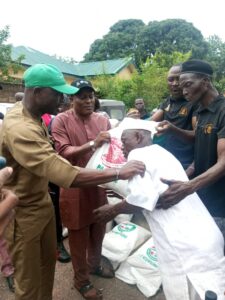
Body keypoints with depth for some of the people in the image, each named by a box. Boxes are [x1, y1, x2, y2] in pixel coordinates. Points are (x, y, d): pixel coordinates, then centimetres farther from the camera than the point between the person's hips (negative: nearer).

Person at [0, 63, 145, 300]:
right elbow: (66, 175, -39)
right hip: (23, 212, -8)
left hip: (42, 202, 9)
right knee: (29, 280, 12)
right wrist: (118, 173, -34)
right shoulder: (20, 129, -33)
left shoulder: (28, 113, 0)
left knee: (48, 262, 24)